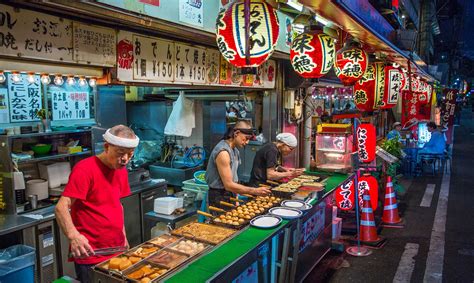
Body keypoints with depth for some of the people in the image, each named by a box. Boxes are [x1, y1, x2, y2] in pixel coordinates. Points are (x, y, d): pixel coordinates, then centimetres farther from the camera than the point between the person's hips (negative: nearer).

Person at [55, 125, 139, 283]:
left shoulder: (121, 170, 6)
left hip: (117, 251, 7)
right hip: (90, 256, -7)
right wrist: (73, 235, -37)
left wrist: (123, 235, 14)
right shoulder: (85, 169, -17)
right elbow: (61, 207, -22)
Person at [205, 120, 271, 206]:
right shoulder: (223, 152, -22)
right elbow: (228, 185, -24)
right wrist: (255, 191, -25)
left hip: (229, 194, 8)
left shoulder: (234, 149, 6)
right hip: (219, 196, -8)